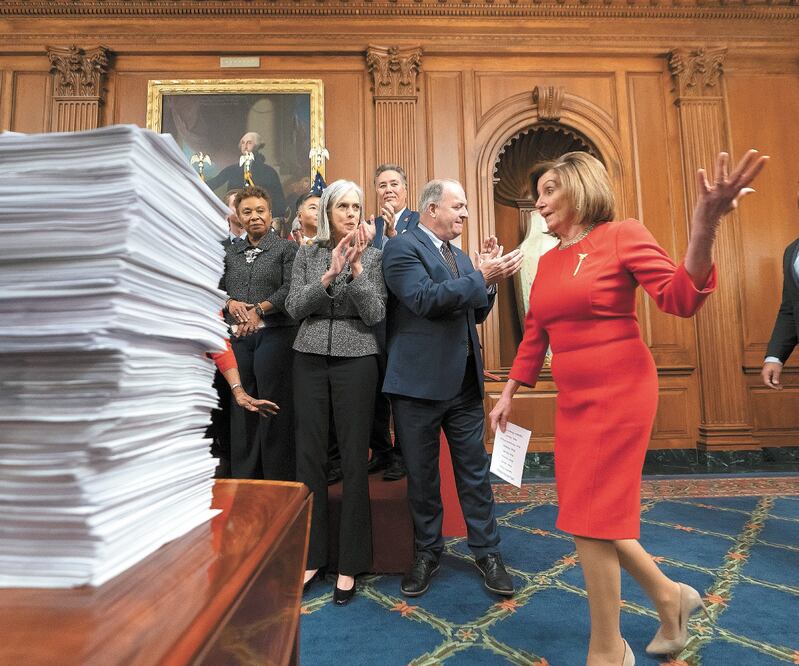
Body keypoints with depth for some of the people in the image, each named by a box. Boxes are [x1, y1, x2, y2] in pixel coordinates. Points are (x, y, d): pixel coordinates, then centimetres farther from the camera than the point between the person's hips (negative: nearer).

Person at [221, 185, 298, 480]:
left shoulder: (286, 248, 3)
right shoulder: (230, 252, 16)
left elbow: (291, 289, -9)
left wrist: (259, 309, -16)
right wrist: (230, 303, -7)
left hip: (274, 334, -4)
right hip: (237, 337, 5)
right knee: (241, 407, 9)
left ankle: (278, 481, 12)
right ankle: (243, 477, 23)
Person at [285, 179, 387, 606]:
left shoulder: (372, 256, 2)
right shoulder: (308, 254, 8)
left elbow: (375, 315, -7)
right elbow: (294, 308, -2)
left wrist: (356, 268, -16)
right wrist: (330, 274, -13)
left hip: (355, 361, -2)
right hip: (310, 359, 2)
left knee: (354, 460, 1)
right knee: (310, 456, 5)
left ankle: (349, 563, 15)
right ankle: (311, 555, 22)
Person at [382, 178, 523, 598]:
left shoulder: (460, 256, 16)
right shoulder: (402, 247, -7)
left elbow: (477, 313, 17)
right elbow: (425, 299, -22)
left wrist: (486, 275, 1)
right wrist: (483, 277, -22)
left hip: (464, 381, 6)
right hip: (419, 382, -6)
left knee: (475, 470, 11)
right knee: (421, 475, 10)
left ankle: (487, 552, 27)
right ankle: (427, 553, 29)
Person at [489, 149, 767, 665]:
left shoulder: (622, 236, -7)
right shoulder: (548, 261, 11)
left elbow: (681, 299, -18)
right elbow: (534, 335, 14)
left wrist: (704, 228, -33)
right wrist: (509, 394, 13)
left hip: (619, 392, -7)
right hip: (574, 398, 7)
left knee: (590, 519, -2)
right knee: (595, 515, 13)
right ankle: (669, 596, 39)